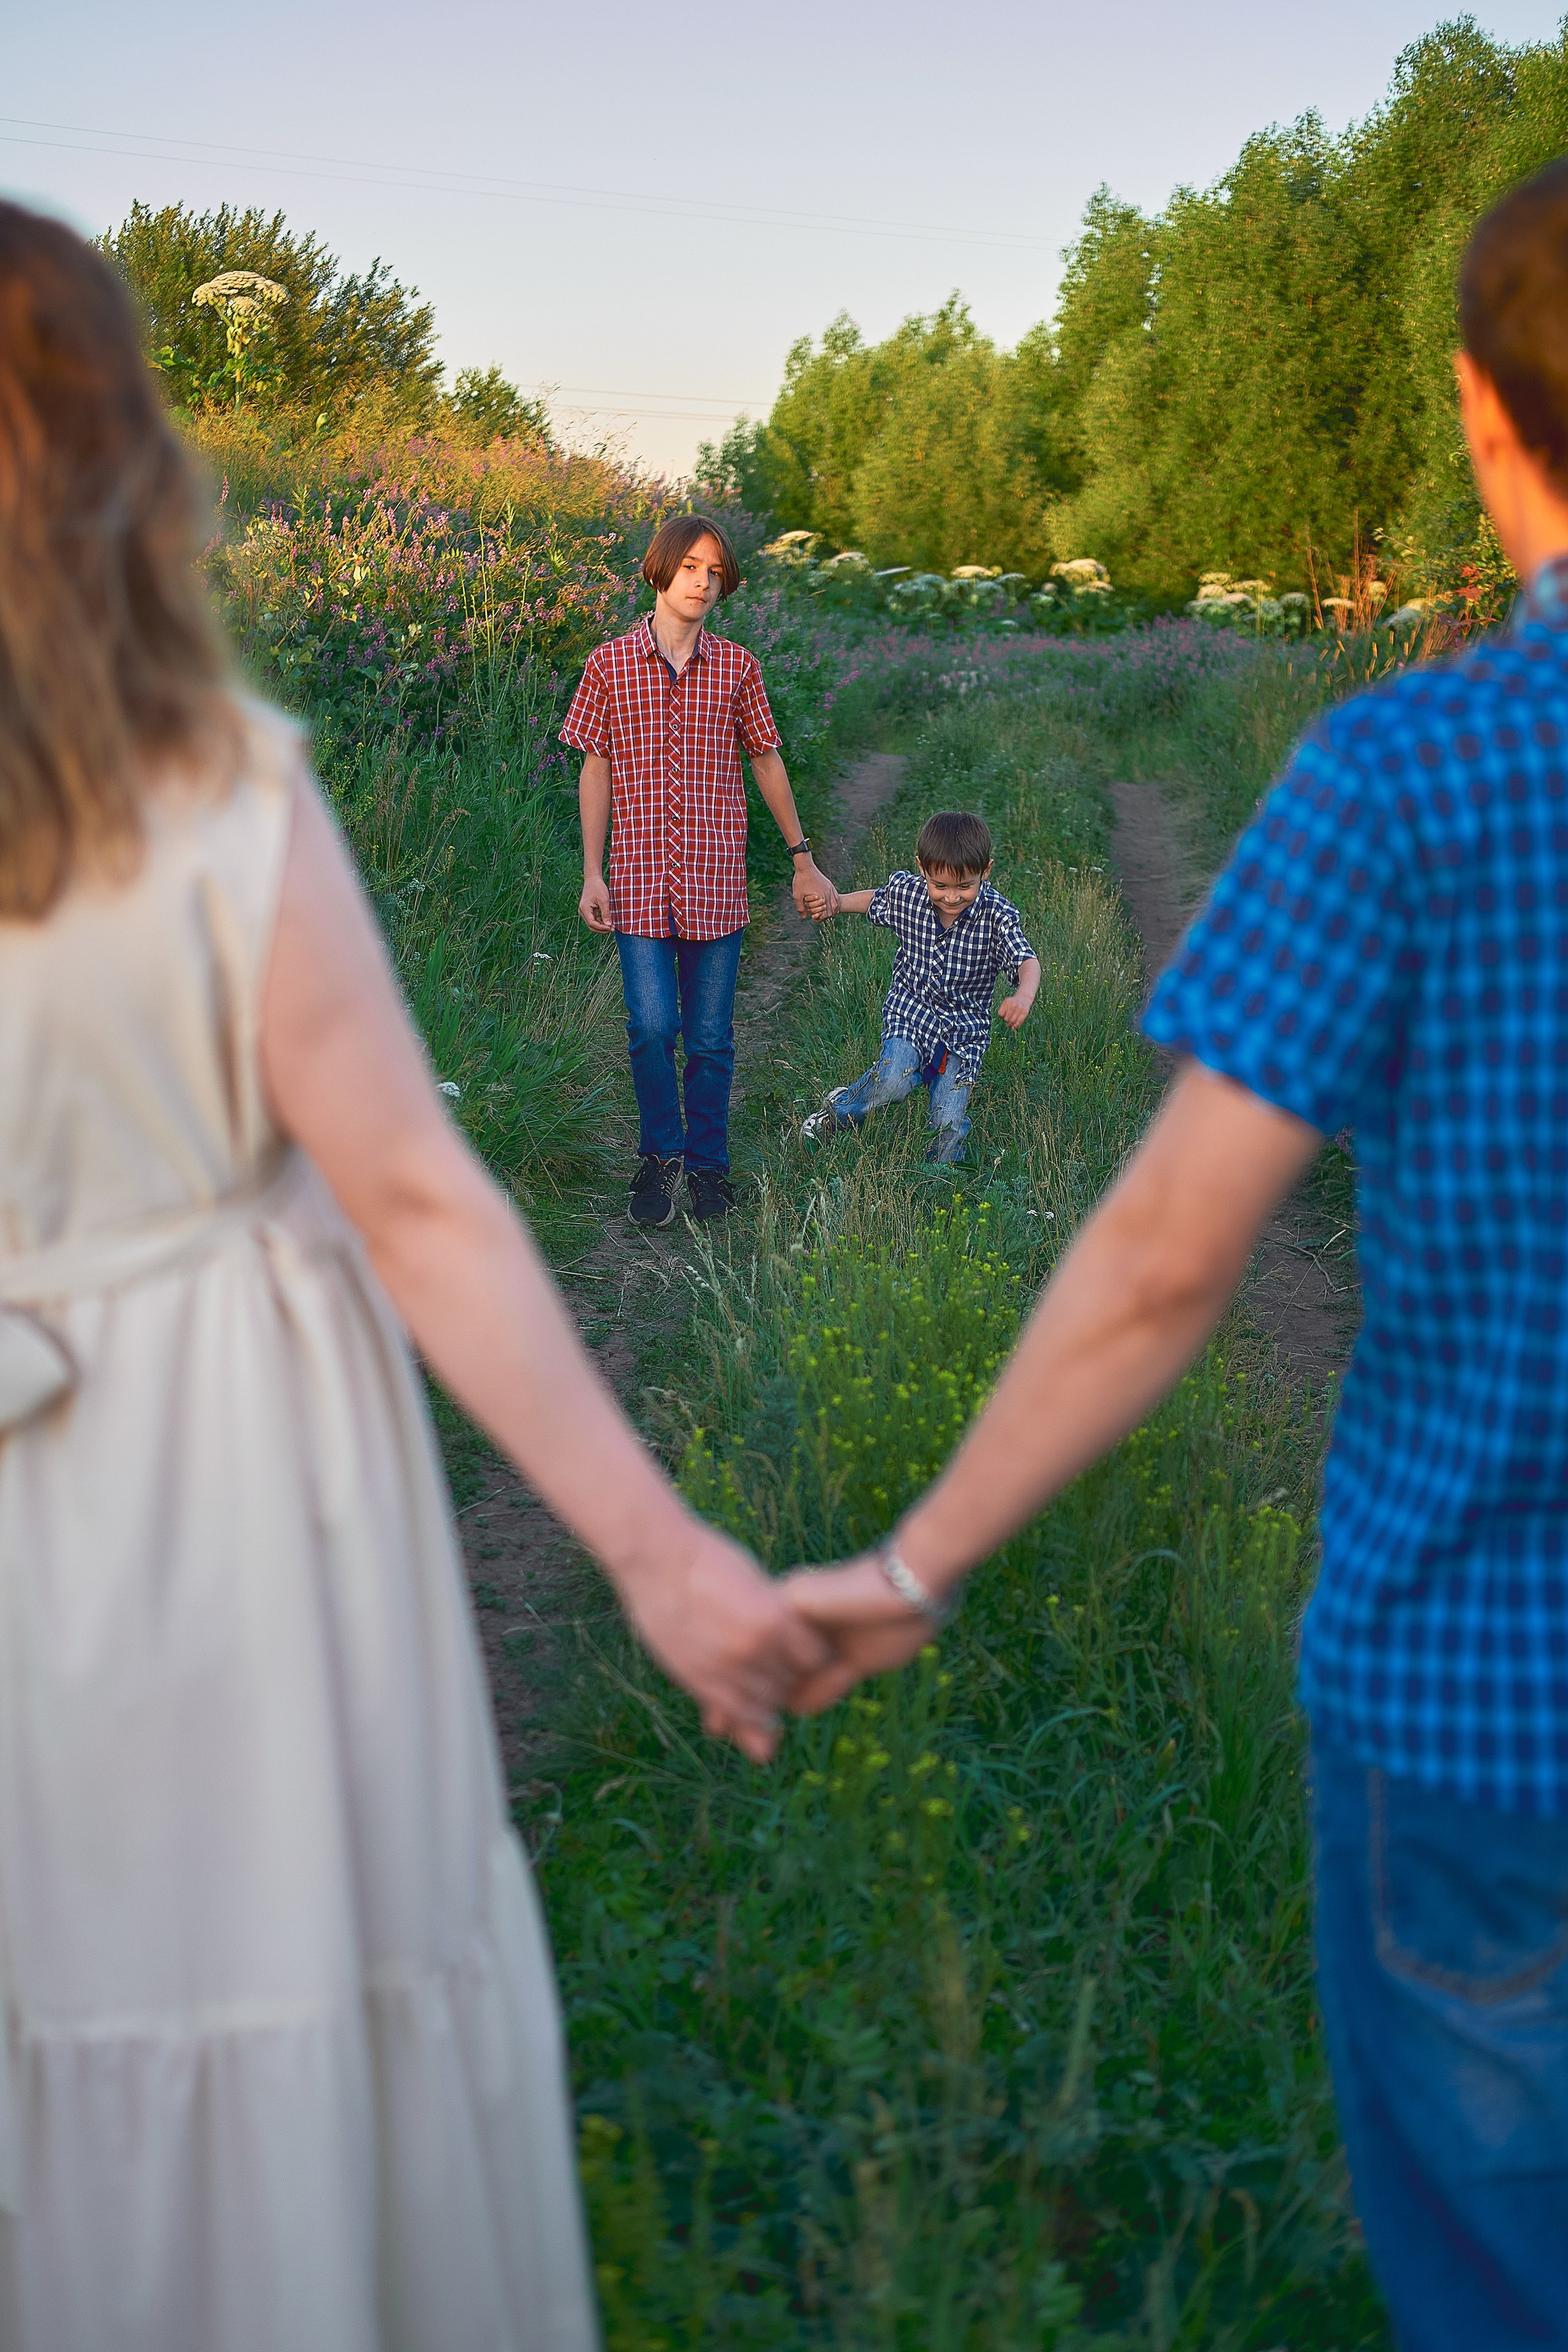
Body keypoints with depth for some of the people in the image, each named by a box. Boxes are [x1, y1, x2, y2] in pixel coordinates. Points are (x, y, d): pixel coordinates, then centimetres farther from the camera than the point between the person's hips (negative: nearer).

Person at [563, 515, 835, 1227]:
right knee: (652, 1028, -9)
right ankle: (660, 1156, 14)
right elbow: (596, 771, 6)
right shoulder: (610, 663, 2)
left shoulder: (737, 667, 4)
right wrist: (592, 875, 1)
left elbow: (766, 761, 14)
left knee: (711, 1038, 5)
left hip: (716, 881, 1)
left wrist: (802, 857, 16)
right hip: (640, 879, -1)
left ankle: (706, 1167, 21)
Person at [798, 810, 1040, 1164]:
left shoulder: (997, 915, -19)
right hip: (910, 1011, 0)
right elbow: (875, 900, 14)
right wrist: (836, 903, -2)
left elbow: (1027, 961, -29)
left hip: (965, 1028, 0)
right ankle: (840, 1111, 4)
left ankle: (939, 1173, 23)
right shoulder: (906, 892, -10)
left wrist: (1024, 995, -51)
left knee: (949, 1122, -10)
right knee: (894, 1082, -26)